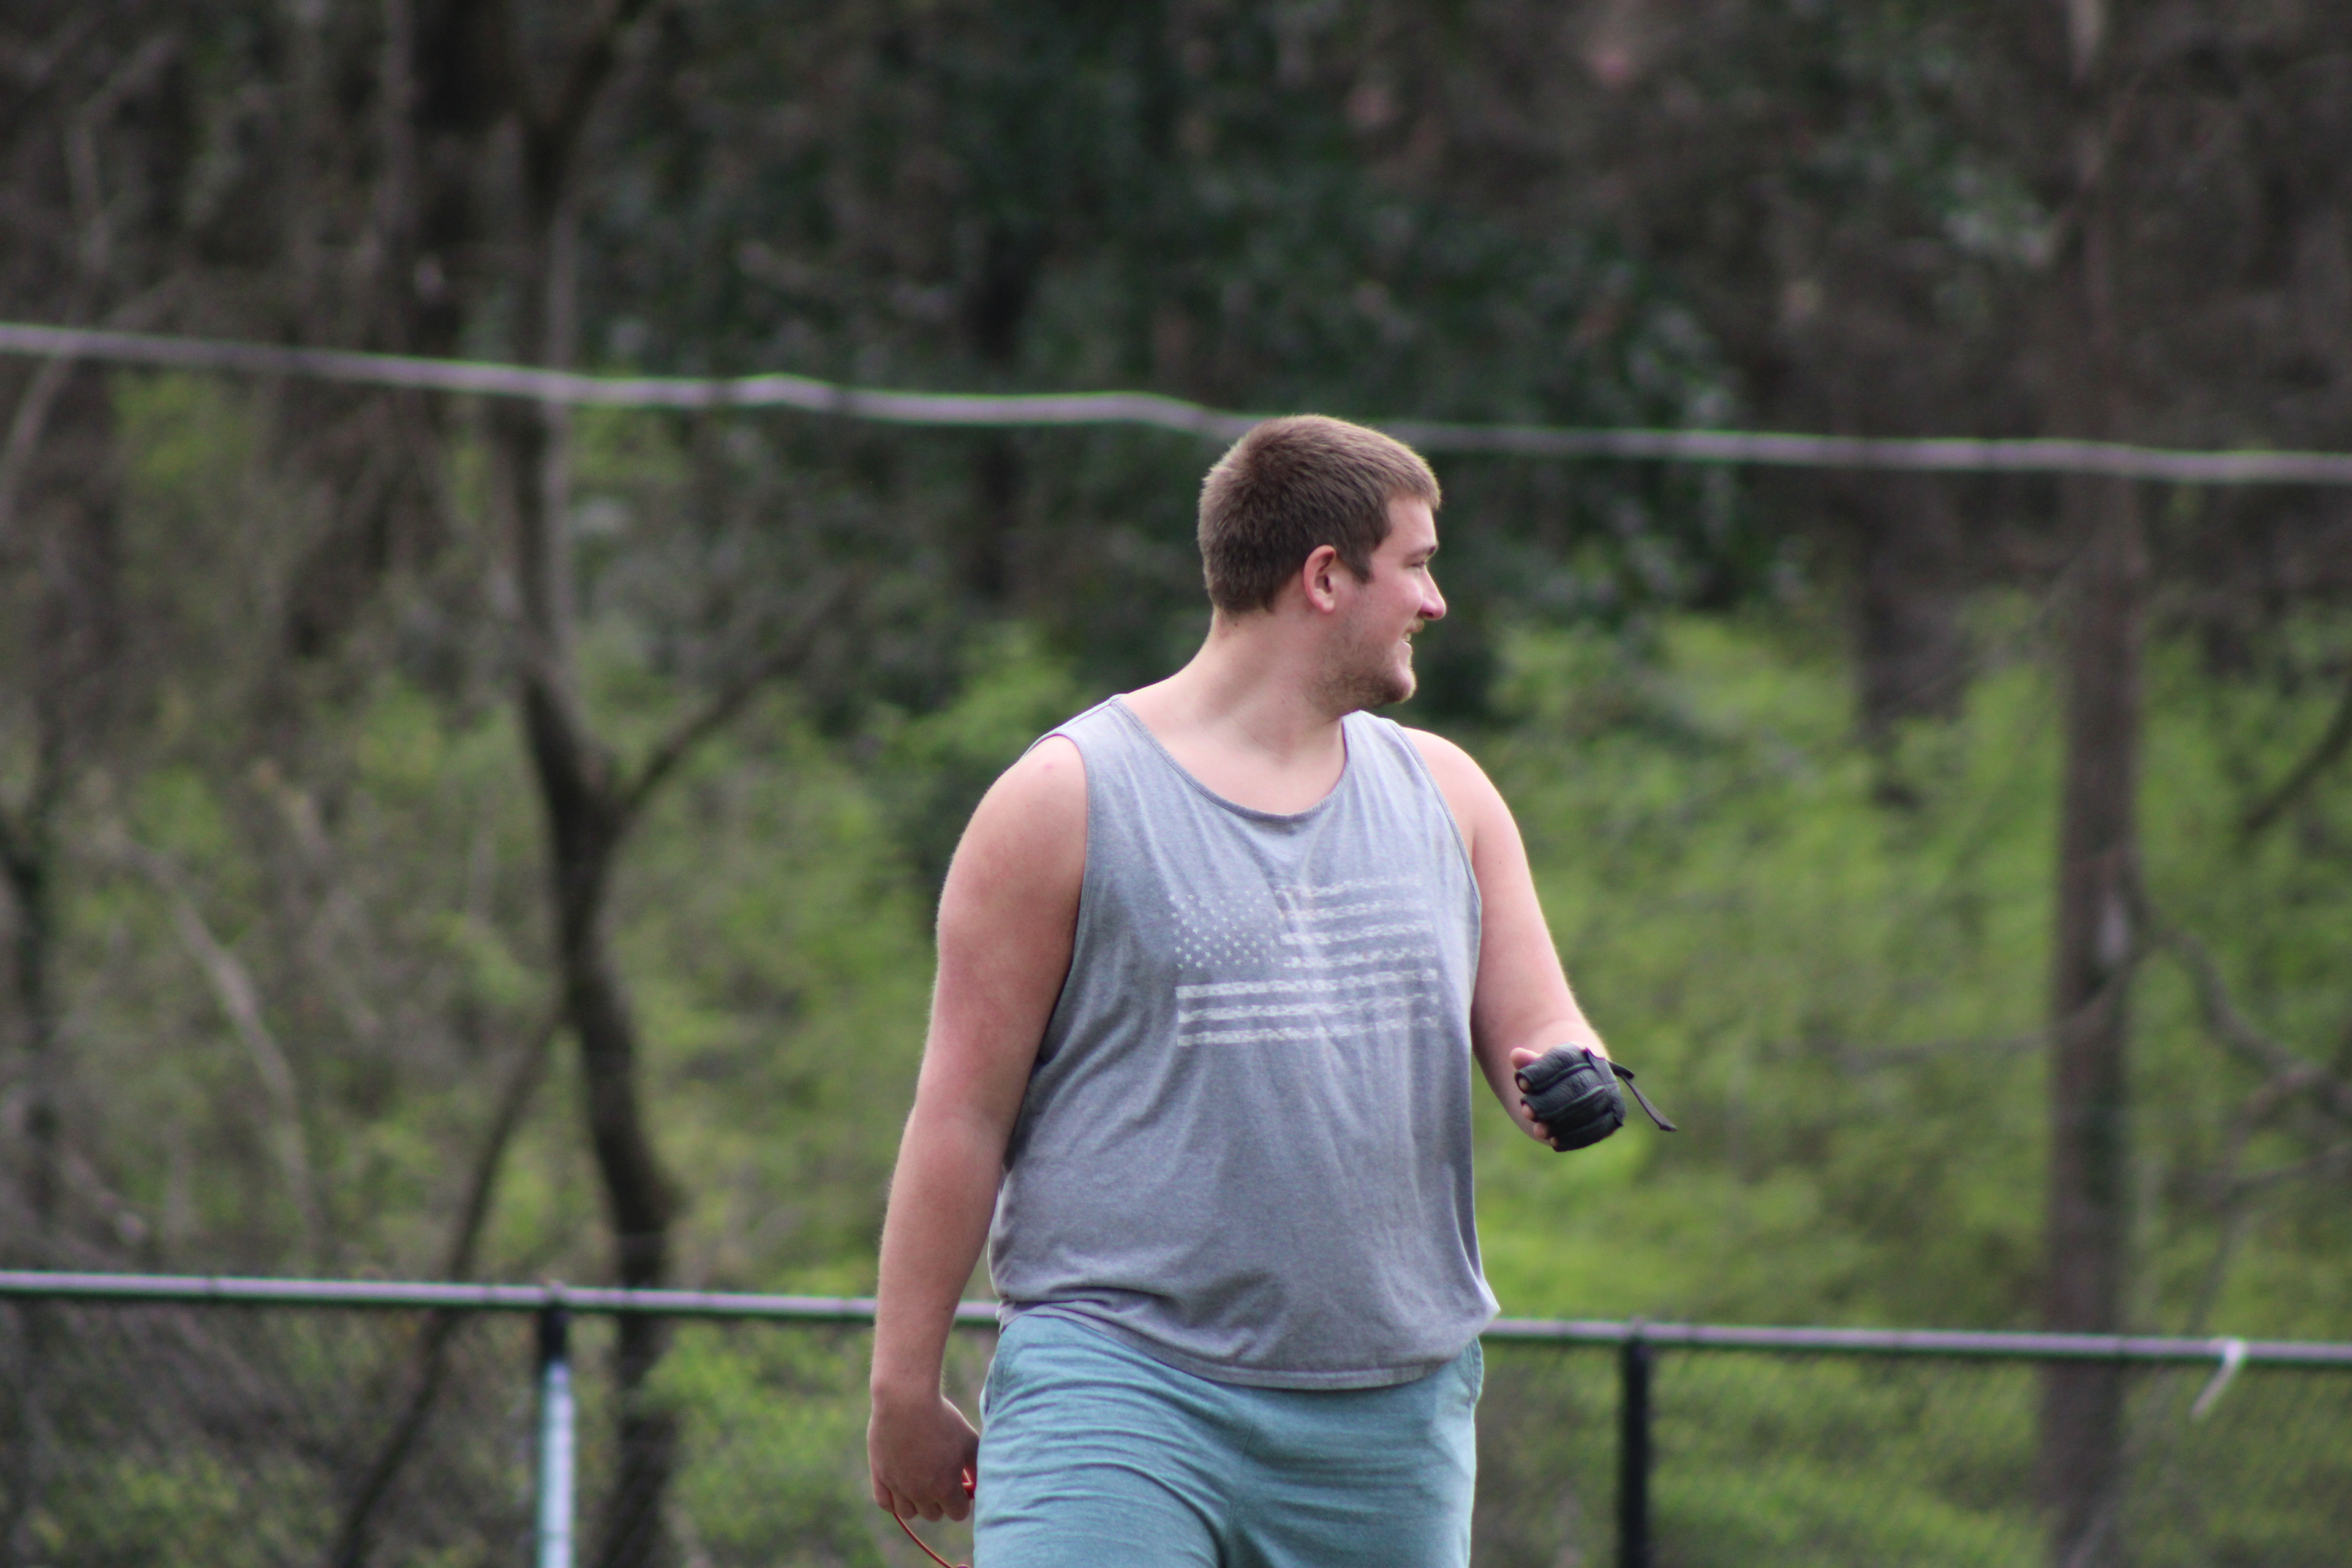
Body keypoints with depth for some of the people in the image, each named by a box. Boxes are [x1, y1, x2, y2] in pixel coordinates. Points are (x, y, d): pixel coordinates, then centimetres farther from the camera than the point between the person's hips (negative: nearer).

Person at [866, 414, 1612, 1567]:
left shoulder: (1444, 796, 15)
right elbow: (961, 1112, -2)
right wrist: (905, 1390, -3)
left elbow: (1540, 1032, 16)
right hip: (1118, 1382, -5)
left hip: (1389, 1414, 6)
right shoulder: (1067, 800, -2)